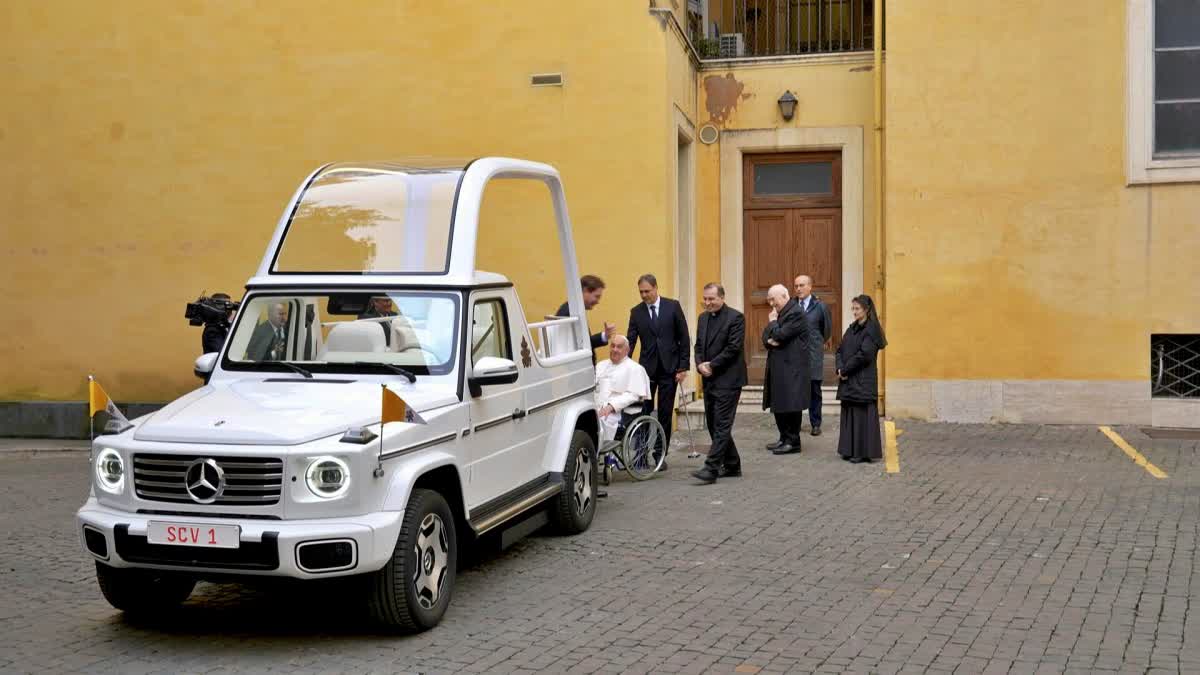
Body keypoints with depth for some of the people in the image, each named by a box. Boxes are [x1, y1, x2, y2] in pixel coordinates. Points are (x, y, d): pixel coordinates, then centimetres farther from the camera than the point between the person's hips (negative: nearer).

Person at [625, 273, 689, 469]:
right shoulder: (636, 312, 3)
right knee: (643, 412, -3)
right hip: (646, 368, 1)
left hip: (669, 368, -1)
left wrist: (684, 366, -5)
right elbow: (631, 341, 1)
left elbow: (684, 338, 0)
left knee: (665, 414, 3)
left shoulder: (673, 306, -1)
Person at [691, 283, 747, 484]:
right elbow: (699, 345, 15)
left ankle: (711, 468, -11)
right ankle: (732, 466, 22)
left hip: (727, 380, -8)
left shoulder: (735, 317, -9)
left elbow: (734, 347, -15)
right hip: (710, 380, 8)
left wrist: (712, 365, -13)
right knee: (714, 425, 11)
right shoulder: (703, 318, 14)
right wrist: (700, 364, -4)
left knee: (721, 426, -8)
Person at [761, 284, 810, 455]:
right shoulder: (780, 313, 16)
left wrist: (772, 322, -5)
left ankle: (793, 442, 1)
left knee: (790, 404, -5)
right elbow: (766, 336, 14)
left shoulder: (796, 313, -14)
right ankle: (784, 438, 21)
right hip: (778, 367, 9)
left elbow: (780, 336, -21)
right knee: (779, 404, 12)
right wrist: (769, 340, -8)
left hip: (791, 368, -9)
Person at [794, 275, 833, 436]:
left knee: (814, 391, 6)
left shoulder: (820, 307, -2)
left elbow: (827, 329, 11)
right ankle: (795, 424, 13)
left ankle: (815, 424, 14)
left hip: (814, 356, -1)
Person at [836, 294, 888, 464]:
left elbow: (864, 354, -18)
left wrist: (844, 370, -13)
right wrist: (840, 368, -7)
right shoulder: (852, 328, 14)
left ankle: (864, 452, 0)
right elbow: (840, 350, 11)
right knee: (849, 414, 10)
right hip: (848, 380, 8)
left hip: (863, 381, -8)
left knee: (862, 415, -4)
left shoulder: (871, 329, -10)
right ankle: (851, 450, 16)